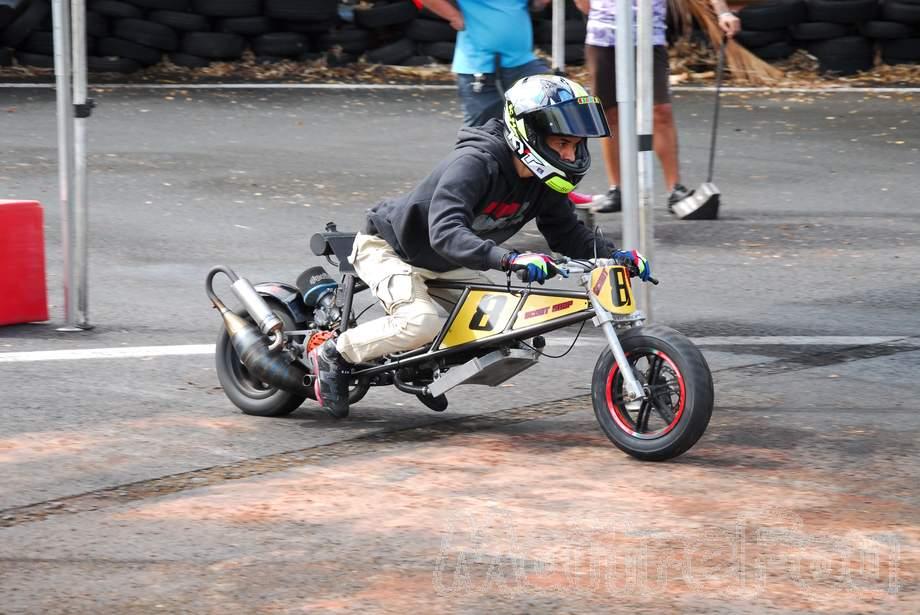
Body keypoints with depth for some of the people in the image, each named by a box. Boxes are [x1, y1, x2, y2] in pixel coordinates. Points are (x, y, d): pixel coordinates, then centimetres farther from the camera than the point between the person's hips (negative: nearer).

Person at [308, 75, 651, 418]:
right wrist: (509, 260, -59)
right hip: (388, 248, -8)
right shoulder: (474, 163, -34)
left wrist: (613, 254, -18)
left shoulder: (543, 183, -10)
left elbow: (567, 234, 2)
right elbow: (445, 232, -47)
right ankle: (334, 355, -9)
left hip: (442, 264, 8)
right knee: (421, 323, -32)